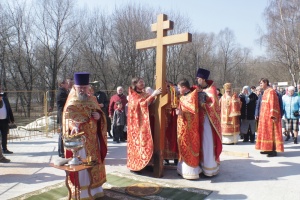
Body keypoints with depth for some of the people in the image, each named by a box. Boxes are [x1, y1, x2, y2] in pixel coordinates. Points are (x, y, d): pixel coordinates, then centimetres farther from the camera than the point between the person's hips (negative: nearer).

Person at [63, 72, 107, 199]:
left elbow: (99, 112, 15)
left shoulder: (92, 99, 8)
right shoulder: (72, 103, -9)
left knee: (94, 161, 14)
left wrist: (99, 115, -10)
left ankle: (95, 188, 29)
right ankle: (83, 192, 11)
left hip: (93, 137, 6)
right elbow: (68, 117, -22)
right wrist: (74, 126, -43)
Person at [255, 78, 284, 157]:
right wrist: (261, 115, 18)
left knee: (271, 132, -6)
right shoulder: (265, 92, 15)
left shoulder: (271, 91, -13)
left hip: (269, 116, -9)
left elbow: (273, 104, -18)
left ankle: (273, 150, -2)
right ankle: (267, 149, 19)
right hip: (264, 116, 9)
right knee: (266, 132, 11)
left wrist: (273, 116, -23)